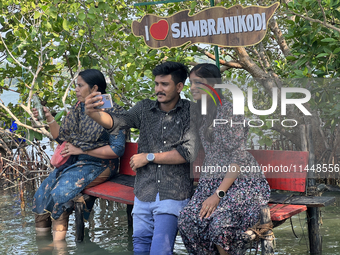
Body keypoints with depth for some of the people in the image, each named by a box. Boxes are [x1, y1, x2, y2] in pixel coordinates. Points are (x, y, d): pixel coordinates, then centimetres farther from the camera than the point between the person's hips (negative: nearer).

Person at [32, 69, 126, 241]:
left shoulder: (112, 113, -11)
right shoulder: (78, 109, 10)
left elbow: (117, 149, -15)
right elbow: (61, 137, 16)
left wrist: (82, 150, -14)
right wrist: (49, 119, -3)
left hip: (99, 165, -7)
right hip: (74, 162, 7)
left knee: (60, 192, -26)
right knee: (41, 194, -10)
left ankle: (58, 245, -15)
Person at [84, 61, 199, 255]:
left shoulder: (190, 112, -2)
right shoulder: (145, 108, 8)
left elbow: (190, 152, -12)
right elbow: (117, 122, -8)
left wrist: (149, 157, -6)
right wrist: (94, 113, -30)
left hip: (173, 196, -4)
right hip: (144, 194, 4)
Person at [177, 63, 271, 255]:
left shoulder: (228, 111, -12)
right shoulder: (202, 112, 14)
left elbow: (239, 157, -16)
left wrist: (218, 194, -20)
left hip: (242, 181, -7)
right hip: (213, 179, 7)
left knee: (221, 223, -33)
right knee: (187, 220, -19)